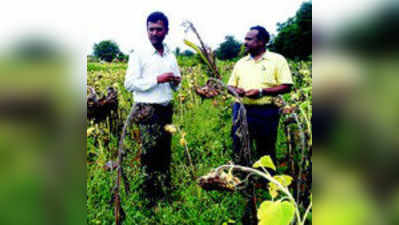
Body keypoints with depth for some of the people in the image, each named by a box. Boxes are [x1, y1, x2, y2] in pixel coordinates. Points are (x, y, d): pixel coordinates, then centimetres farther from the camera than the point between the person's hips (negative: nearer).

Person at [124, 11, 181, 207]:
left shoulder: (170, 56, 14)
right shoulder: (139, 54, -4)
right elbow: (129, 83, -11)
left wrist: (176, 82, -1)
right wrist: (157, 79, -17)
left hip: (167, 109, 6)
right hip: (147, 110, -6)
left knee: (165, 154, 10)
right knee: (150, 155, -5)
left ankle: (166, 193, 21)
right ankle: (150, 199, 6)